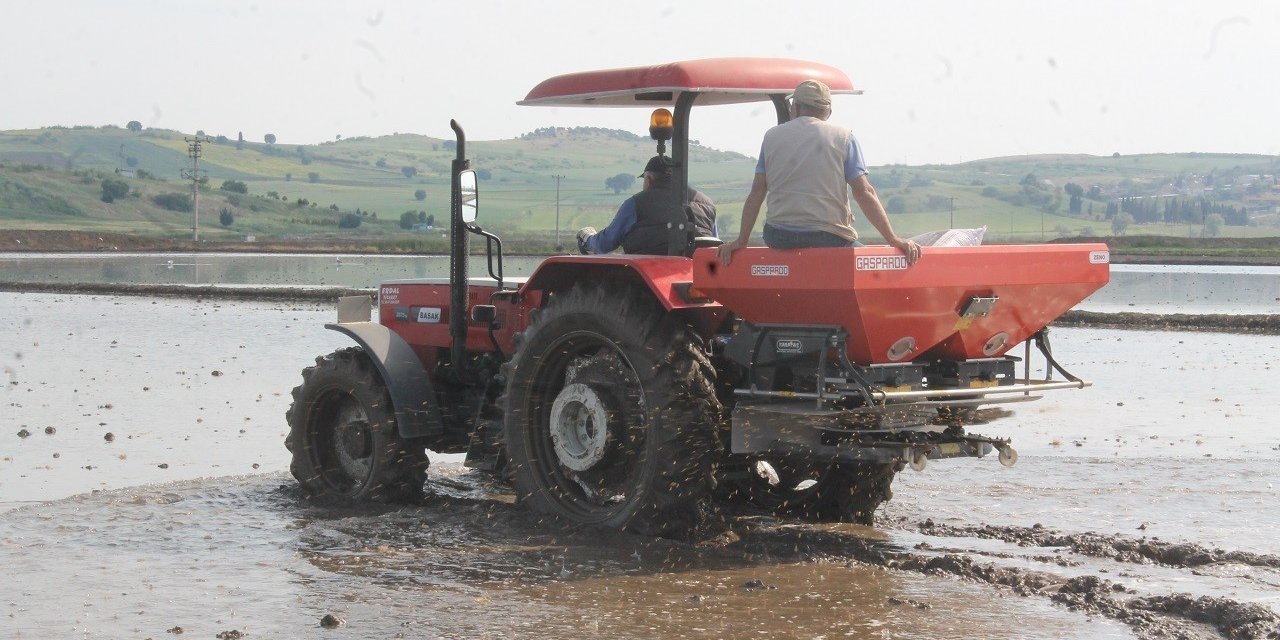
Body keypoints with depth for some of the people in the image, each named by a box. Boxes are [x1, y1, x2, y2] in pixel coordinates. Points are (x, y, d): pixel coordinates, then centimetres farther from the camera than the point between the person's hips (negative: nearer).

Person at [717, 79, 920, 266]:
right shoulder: (843, 137, 4)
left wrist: (741, 240, 10)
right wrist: (893, 239, -3)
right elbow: (864, 192, -3)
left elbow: (757, 193, 7)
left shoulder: (772, 136, 10)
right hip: (829, 238, -3)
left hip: (779, 238, 3)